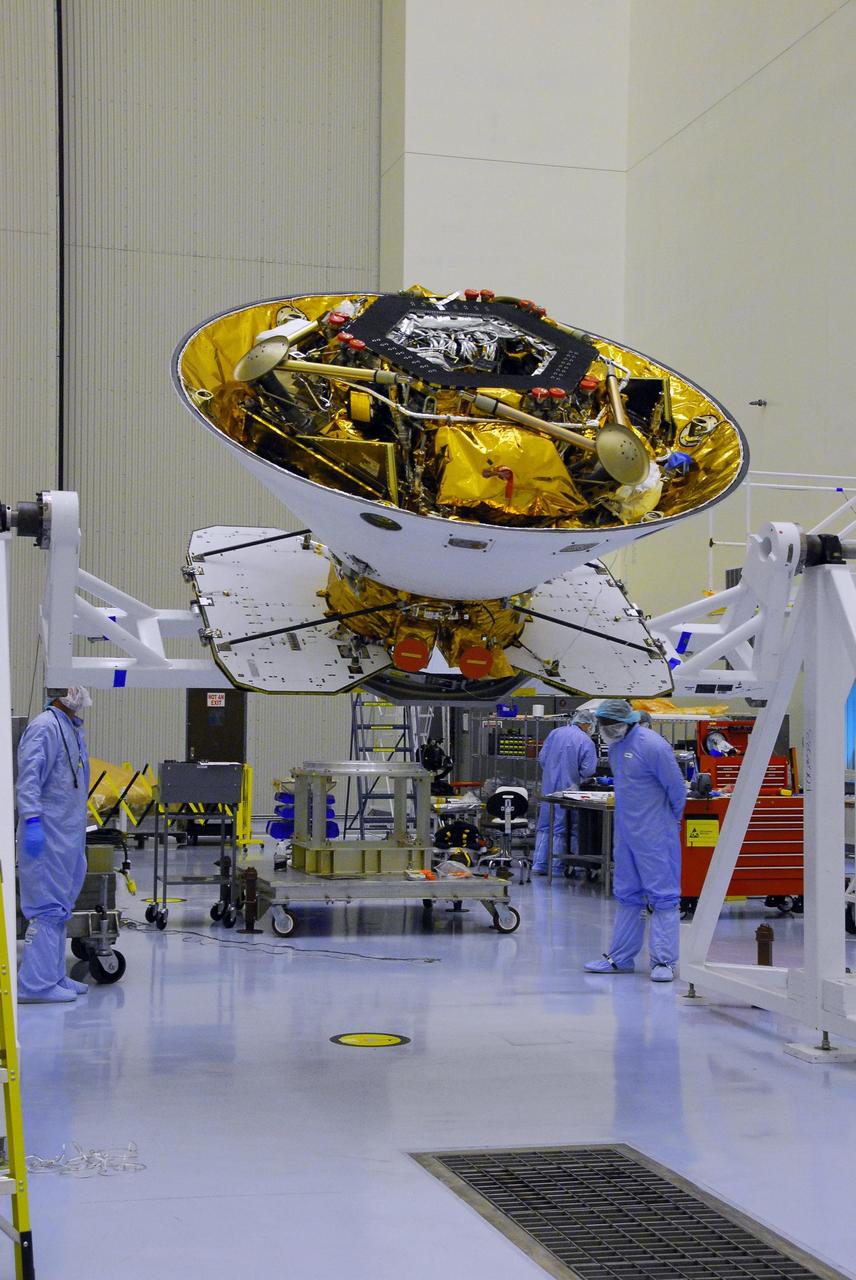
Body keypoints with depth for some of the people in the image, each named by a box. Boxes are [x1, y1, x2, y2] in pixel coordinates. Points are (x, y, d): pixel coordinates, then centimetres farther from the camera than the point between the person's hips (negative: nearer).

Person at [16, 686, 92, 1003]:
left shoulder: (72, 727, 16)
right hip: (48, 834, -10)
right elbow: (29, 777, -21)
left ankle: (53, 977, 22)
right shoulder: (45, 726, -14)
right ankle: (35, 984, -5)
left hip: (68, 834, 10)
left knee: (59, 908, 14)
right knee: (48, 908, -8)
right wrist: (32, 821, -28)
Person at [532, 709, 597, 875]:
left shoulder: (554, 733, 2)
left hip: (548, 786, 4)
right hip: (567, 787, -4)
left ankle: (539, 864, 10)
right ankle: (556, 866, 7)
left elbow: (541, 758, 4)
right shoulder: (585, 741, -10)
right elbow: (588, 770, -14)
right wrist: (577, 775, 7)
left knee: (544, 826, 11)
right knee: (560, 829, 5)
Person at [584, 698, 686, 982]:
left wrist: (670, 820, 1)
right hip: (625, 834, 9)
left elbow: (677, 788, -12)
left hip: (655, 836, -9)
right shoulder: (615, 745, 8)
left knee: (663, 897, -3)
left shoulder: (652, 746, -18)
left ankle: (664, 961, 0)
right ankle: (620, 958, 22)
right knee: (627, 896, 14)